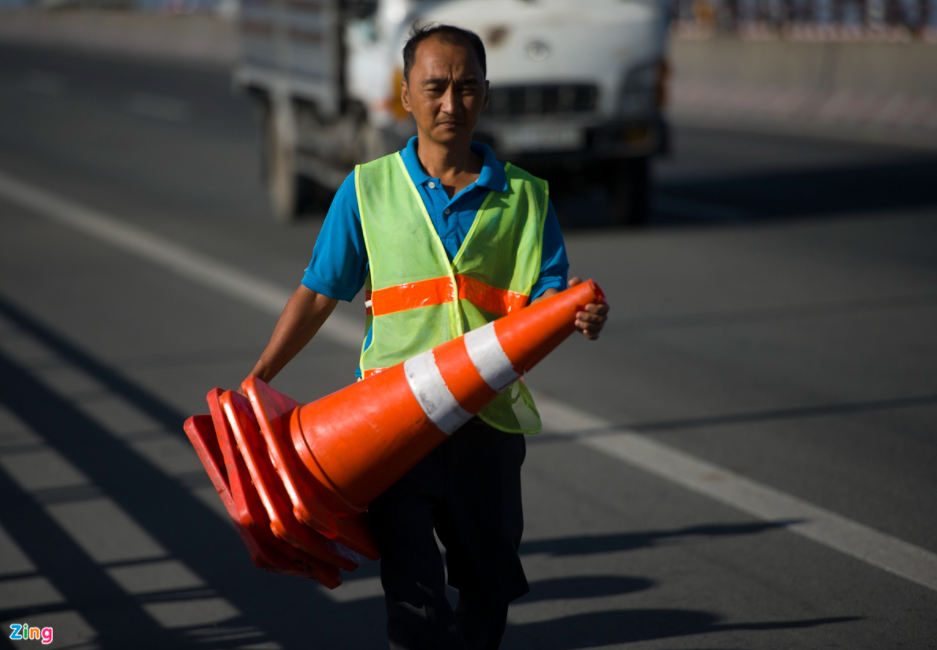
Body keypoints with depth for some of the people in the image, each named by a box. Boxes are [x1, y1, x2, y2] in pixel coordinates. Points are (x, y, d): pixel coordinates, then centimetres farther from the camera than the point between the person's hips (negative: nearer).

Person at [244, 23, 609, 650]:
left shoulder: (523, 197, 5)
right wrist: (256, 381, 2)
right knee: (413, 597, -6)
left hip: (488, 419, 2)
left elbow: (547, 296, -2)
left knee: (490, 587, 14)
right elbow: (319, 294, 8)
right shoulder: (368, 190, 5)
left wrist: (581, 313, -26)